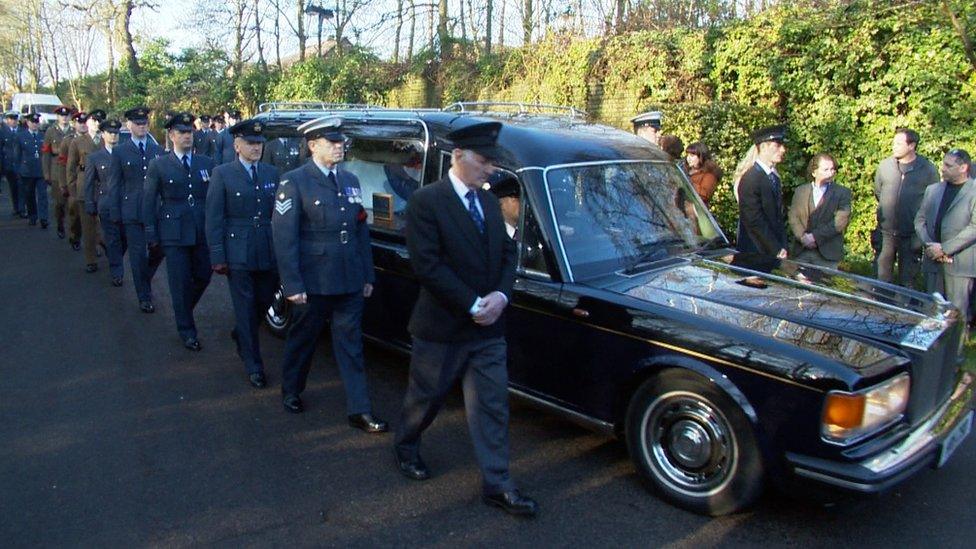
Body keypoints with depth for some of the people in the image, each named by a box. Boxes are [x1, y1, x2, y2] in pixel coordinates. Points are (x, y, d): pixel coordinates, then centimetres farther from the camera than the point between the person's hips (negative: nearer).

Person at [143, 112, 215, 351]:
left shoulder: (207, 163, 7)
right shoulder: (158, 165, 1)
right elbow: (149, 201, 2)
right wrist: (152, 235, -2)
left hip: (203, 232, 3)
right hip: (174, 233, -3)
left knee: (203, 278, 11)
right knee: (180, 284, 2)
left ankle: (183, 311, 40)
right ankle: (187, 331, 16)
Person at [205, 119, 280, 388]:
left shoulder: (272, 173, 8)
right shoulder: (222, 174, -2)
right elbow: (213, 219, -4)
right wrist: (217, 257, -9)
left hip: (269, 254, 4)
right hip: (238, 253, -4)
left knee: (264, 303, 15)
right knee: (246, 310, 4)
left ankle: (241, 337, 45)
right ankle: (254, 366, 15)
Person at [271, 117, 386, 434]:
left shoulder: (351, 182, 11)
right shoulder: (294, 182, -7)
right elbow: (284, 237, -12)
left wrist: (368, 276, 10)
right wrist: (292, 285, -16)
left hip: (350, 283, 4)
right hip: (313, 283, -4)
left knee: (351, 345, 7)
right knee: (302, 340, 15)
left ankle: (359, 410, 12)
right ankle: (291, 392, 38)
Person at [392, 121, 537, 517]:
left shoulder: (490, 202, 8)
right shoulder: (426, 201, -13)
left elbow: (508, 252, 8)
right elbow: (427, 265, -20)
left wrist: (500, 296, -10)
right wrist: (473, 305, -20)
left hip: (488, 327, 6)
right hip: (441, 327, -5)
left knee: (492, 406, 8)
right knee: (425, 398, 15)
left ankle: (496, 485, 18)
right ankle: (406, 448, 42)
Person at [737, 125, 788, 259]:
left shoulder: (775, 178, 13)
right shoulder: (750, 179, -14)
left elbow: (778, 216, 17)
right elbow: (755, 221, -17)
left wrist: (782, 248, 6)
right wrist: (777, 250, -14)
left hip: (776, 252, 8)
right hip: (754, 253, -7)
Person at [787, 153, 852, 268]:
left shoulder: (843, 193, 3)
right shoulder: (800, 191, 11)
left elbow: (840, 221, -7)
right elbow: (793, 217, 5)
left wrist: (815, 236, -14)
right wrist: (803, 236, -12)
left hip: (827, 253, -2)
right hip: (801, 251, 2)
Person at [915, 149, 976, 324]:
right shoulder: (932, 190, 13)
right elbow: (920, 220, 9)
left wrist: (945, 249, -15)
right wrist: (930, 245, -7)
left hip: (959, 263, -5)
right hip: (933, 260, 5)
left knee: (957, 311, -2)